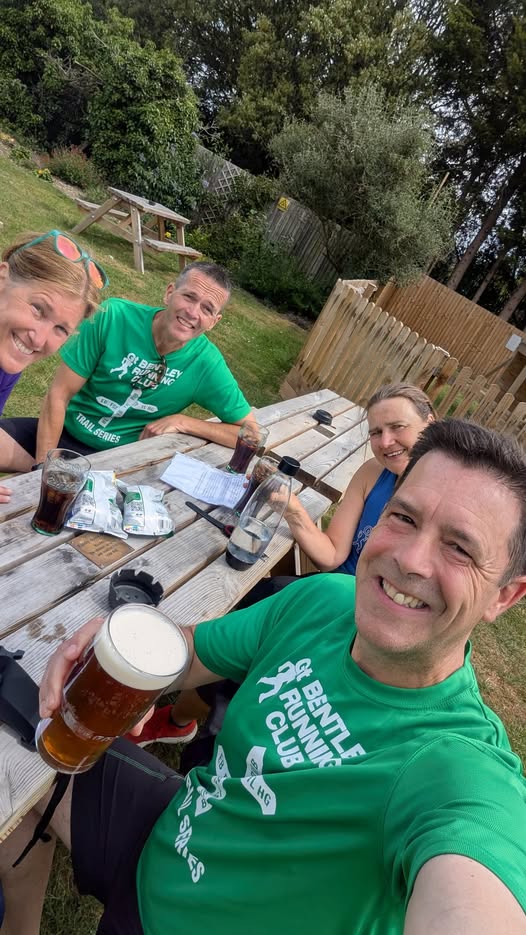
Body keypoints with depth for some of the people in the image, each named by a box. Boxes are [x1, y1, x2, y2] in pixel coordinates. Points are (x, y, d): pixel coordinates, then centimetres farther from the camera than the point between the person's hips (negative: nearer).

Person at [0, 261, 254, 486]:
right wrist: (43, 466, -16)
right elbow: (59, 394, -11)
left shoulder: (207, 363, -14)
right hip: (66, 431, 1)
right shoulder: (114, 316, -16)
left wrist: (181, 421, -17)